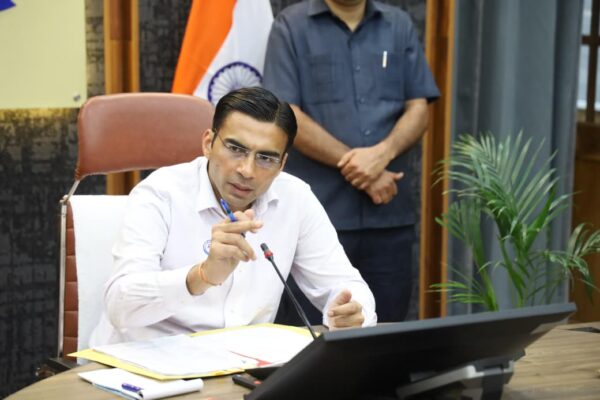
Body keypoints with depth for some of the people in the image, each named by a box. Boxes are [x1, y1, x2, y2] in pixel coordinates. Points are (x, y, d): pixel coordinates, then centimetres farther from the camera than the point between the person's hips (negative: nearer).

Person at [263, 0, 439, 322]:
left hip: (391, 214, 3)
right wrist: (352, 163, -11)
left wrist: (383, 153, -12)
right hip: (318, 213, -3)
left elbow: (418, 108, 8)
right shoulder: (291, 26, 1)